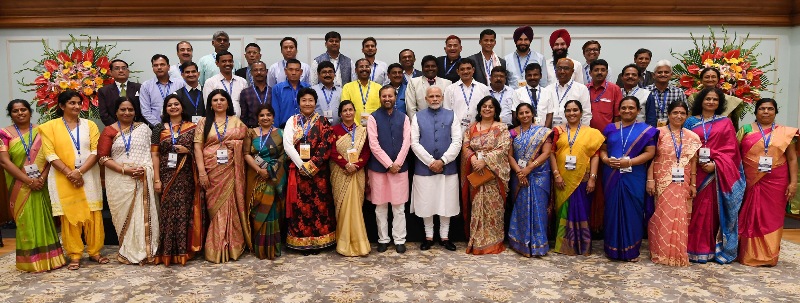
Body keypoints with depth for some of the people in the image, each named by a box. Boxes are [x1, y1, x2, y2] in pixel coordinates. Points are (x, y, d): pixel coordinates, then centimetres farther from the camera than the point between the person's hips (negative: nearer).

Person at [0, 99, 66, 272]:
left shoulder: (40, 131, 5)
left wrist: (42, 177, -14)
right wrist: (29, 181, -15)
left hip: (42, 185, 2)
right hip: (20, 186, -2)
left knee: (45, 219, 6)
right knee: (25, 221, 3)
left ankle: (49, 257, 15)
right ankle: (30, 260, 11)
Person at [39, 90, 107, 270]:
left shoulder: (90, 125, 8)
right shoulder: (50, 127, 4)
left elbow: (96, 151, 0)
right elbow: (50, 154, -4)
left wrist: (79, 171, -12)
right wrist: (69, 173, -14)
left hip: (88, 177, 1)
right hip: (63, 179, -1)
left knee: (93, 214, 2)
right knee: (69, 216, 2)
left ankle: (94, 252, 13)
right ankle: (74, 255, 11)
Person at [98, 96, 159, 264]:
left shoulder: (143, 128, 9)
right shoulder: (109, 131, 4)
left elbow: (151, 152, 7)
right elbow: (103, 157, -3)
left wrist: (146, 170, -10)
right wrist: (125, 170, -13)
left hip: (142, 180, 1)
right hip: (119, 181, -1)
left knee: (142, 214, 1)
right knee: (124, 215, 6)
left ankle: (143, 250, 13)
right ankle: (128, 252, 19)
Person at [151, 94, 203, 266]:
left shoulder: (192, 127, 6)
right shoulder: (159, 128, 7)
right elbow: (154, 154, 3)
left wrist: (187, 151, -11)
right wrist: (156, 179, -5)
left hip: (185, 176, 0)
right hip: (166, 176, 0)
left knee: (184, 212, 1)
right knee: (167, 212, -1)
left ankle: (183, 251, 8)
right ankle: (166, 252, 7)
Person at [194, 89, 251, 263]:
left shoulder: (236, 122, 12)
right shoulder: (203, 122, 8)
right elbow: (197, 146, -1)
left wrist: (236, 144, -8)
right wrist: (201, 171, -11)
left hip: (230, 170, 0)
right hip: (211, 170, 0)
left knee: (230, 205, -1)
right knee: (214, 206, 2)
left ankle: (231, 247, 8)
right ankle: (215, 249, 9)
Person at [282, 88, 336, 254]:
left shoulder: (323, 121, 4)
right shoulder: (292, 121, 8)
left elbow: (326, 146, -5)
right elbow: (287, 145, -3)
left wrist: (312, 166, -14)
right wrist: (301, 165, -13)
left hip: (319, 170, -1)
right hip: (298, 169, 1)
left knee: (319, 204, 2)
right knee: (301, 205, 2)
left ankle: (318, 240, 12)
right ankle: (302, 241, 11)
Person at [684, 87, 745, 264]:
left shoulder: (726, 123, 9)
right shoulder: (691, 121, 9)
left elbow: (730, 149, 1)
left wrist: (715, 164, -13)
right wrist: (696, 161, -9)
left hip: (718, 172, 0)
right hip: (696, 171, 0)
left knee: (715, 210, 2)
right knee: (697, 209, 1)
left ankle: (716, 248, 11)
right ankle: (697, 249, 8)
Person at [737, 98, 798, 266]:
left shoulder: (786, 133, 6)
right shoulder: (745, 130, 4)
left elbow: (792, 159, 6)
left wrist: (793, 182, -2)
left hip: (776, 183, 1)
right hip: (750, 183, -1)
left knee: (772, 218, 7)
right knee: (750, 218, 6)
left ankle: (769, 256, 18)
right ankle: (749, 254, 16)